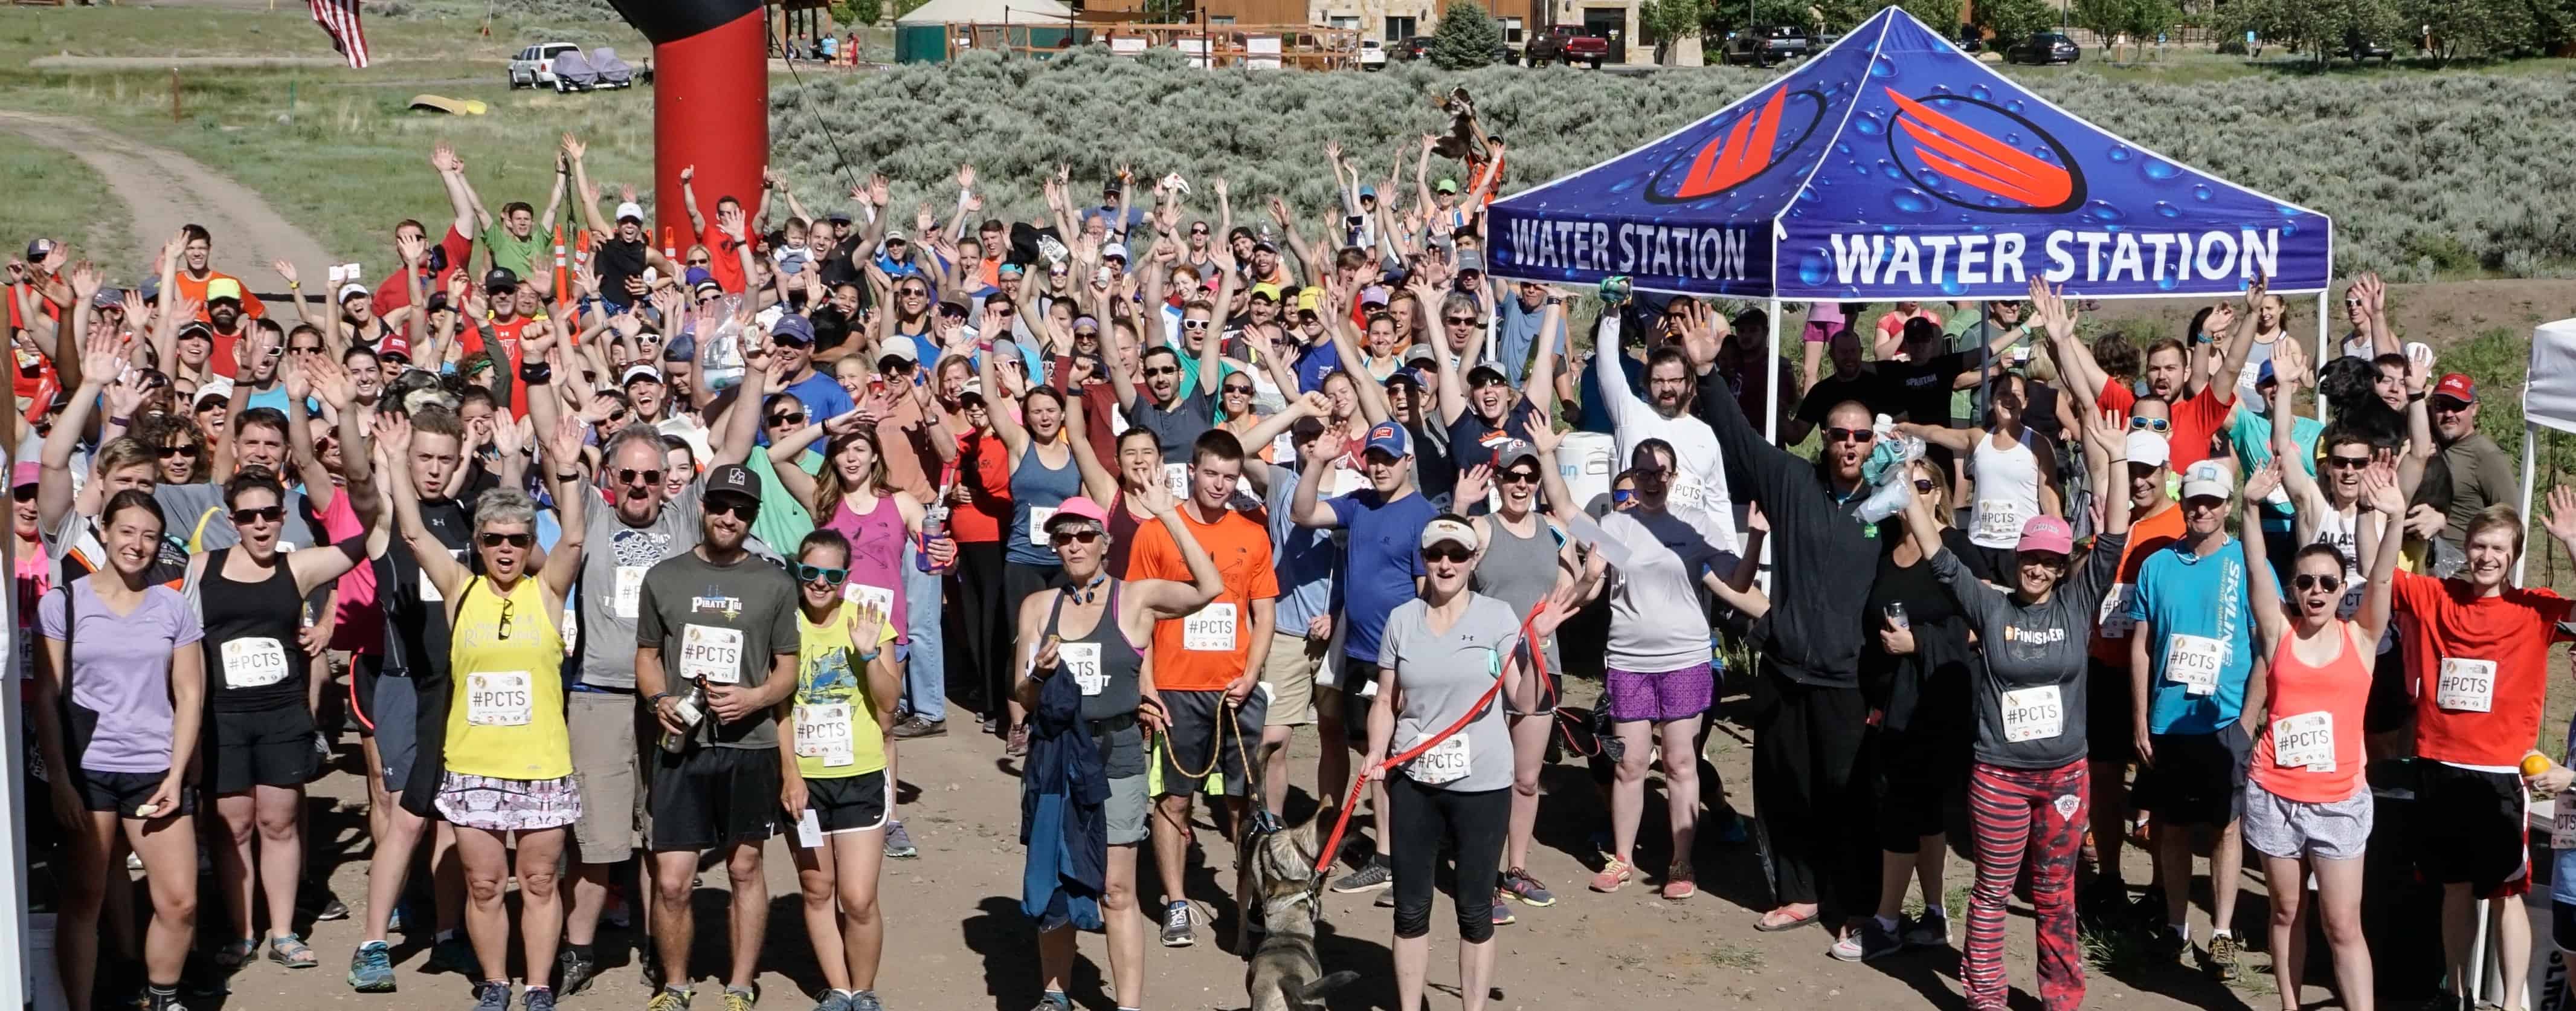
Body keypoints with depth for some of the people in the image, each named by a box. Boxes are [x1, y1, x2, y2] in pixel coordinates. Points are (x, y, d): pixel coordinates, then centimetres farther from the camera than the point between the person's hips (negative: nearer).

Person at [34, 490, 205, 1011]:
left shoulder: (174, 606, 8)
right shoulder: (63, 602, 1)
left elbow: (190, 695, 6)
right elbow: (46, 697, -1)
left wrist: (175, 776, -4)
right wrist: (59, 781, -8)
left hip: (155, 770, 2)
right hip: (86, 769, -2)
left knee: (179, 901, -3)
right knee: (83, 898, -1)